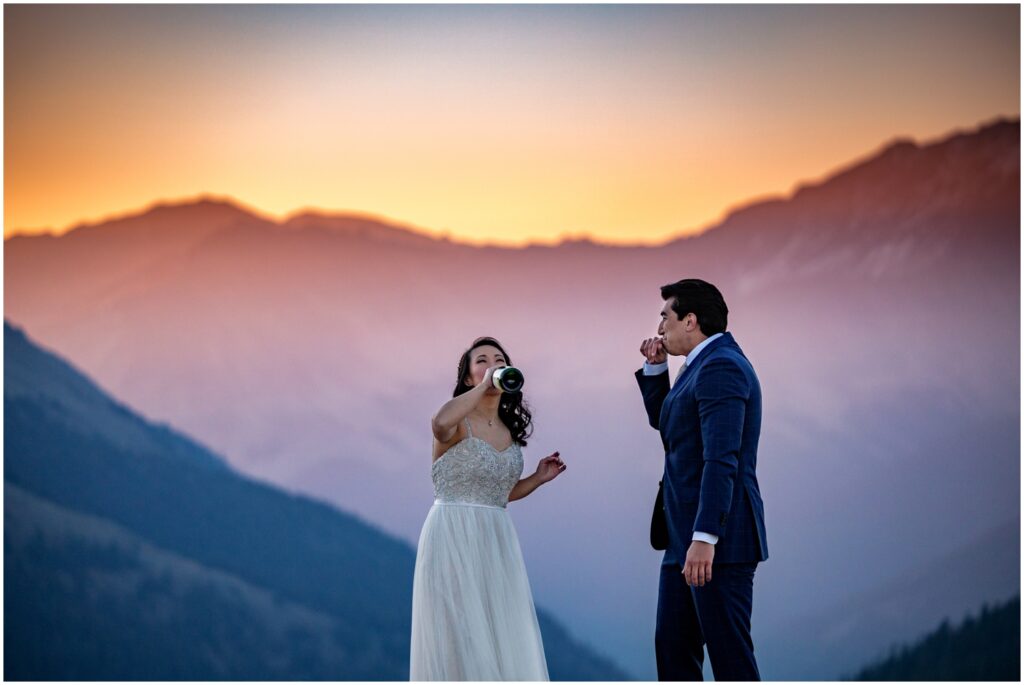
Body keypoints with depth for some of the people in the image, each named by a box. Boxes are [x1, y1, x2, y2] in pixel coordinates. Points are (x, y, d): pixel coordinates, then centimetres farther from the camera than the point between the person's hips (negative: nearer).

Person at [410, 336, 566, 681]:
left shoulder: (509, 431, 13)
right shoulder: (459, 421, -7)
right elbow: (440, 424, -34)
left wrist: (539, 478, 9)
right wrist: (484, 387, -26)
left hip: (496, 539, 7)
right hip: (453, 536, -7)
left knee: (502, 635, 7)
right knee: (461, 636, -6)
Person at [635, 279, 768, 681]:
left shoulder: (720, 367, -14)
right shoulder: (708, 364, 18)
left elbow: (721, 459, -24)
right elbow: (663, 421, 32)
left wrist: (704, 538, -29)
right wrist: (655, 366, 16)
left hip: (717, 537, -11)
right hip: (686, 536, 11)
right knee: (673, 644, 10)